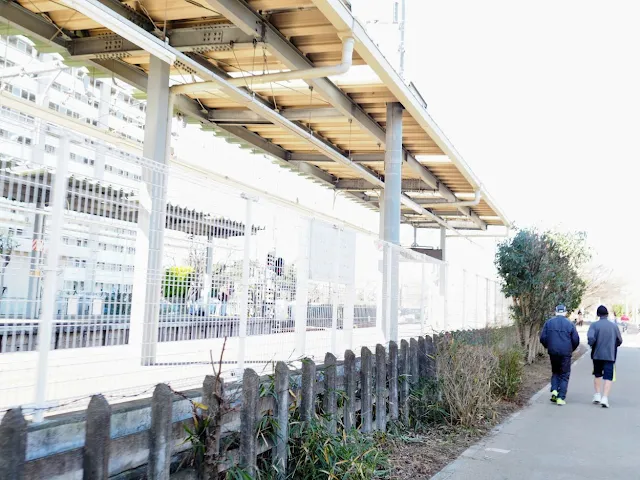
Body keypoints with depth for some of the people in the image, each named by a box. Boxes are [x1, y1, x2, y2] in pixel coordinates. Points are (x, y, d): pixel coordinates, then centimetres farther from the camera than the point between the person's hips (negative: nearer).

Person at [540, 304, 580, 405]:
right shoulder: (569, 323, -2)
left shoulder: (549, 322, 2)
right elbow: (576, 340, -2)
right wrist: (571, 349, 15)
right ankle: (561, 398, 1)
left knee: (555, 372, 21)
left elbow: (542, 338, -1)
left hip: (553, 353, 2)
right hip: (565, 353, -2)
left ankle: (554, 390, 1)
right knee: (564, 375, 6)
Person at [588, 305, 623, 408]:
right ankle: (604, 398, -11)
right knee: (608, 378, 0)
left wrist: (591, 345, -1)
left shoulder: (594, 325, -6)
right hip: (610, 355, 0)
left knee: (597, 375, 19)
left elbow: (590, 338, -20)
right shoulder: (614, 326, 0)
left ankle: (597, 395, 18)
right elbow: (619, 341, 7)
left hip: (597, 354, 0)